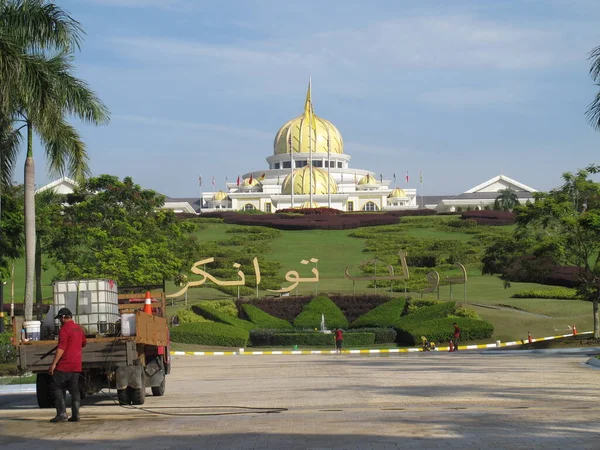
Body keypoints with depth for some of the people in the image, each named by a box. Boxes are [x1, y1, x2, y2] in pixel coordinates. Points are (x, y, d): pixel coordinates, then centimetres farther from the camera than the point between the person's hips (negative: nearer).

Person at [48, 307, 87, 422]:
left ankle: (62, 414, -9)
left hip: (64, 365, -8)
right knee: (74, 390, 8)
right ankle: (75, 415, 3)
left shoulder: (65, 329, -12)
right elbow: (83, 343, 30)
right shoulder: (78, 328, 14)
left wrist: (54, 363, -22)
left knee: (57, 388, -1)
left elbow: (61, 348, -20)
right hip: (76, 365, 8)